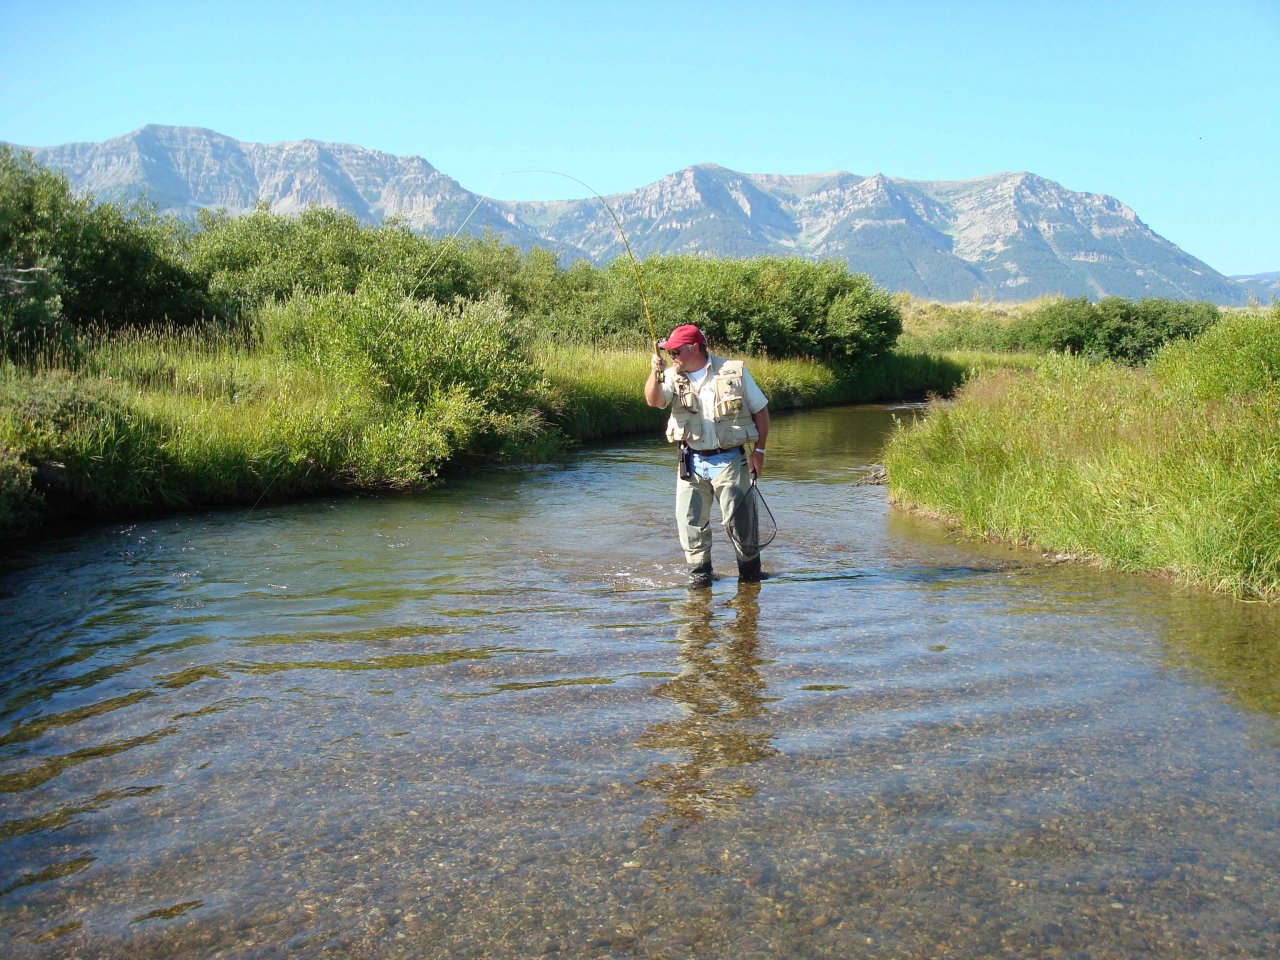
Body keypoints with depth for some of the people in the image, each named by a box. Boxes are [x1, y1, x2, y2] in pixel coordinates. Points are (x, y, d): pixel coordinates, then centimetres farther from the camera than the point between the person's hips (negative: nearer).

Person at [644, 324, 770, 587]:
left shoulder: (734, 371, -2)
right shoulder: (674, 377, 4)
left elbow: (760, 409, 5)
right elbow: (654, 400, -14)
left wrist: (759, 449, 0)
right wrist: (655, 375, -33)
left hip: (730, 459, -2)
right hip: (691, 462, 3)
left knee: (738, 519, 1)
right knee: (690, 520, 3)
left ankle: (750, 570, 21)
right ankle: (699, 572, 19)